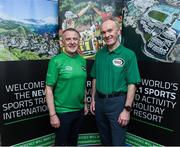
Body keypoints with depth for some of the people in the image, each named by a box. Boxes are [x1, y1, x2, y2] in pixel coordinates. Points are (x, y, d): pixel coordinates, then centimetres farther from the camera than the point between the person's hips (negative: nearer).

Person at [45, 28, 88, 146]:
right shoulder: (56, 61, -14)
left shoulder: (82, 61, 3)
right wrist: (52, 114, -16)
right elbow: (49, 89, -14)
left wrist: (85, 104, 13)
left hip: (79, 110, 5)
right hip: (62, 111, -5)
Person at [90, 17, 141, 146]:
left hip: (117, 102, -5)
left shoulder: (128, 55, -11)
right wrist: (93, 99, 10)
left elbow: (132, 84, -13)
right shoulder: (99, 54, 5)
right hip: (99, 101, 5)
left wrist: (127, 109, -16)